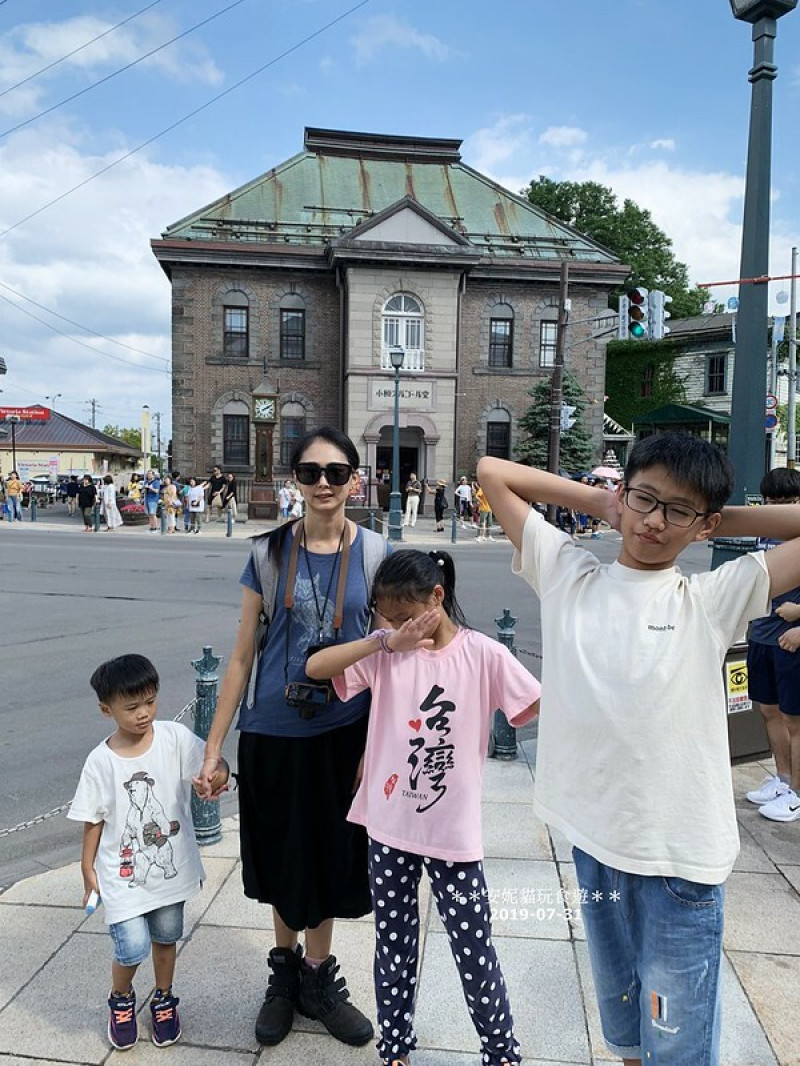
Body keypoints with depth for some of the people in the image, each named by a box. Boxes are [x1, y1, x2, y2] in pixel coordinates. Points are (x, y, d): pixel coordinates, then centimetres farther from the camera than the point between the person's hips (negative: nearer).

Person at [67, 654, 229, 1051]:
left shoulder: (174, 737, -13)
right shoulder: (100, 762, -12)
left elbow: (214, 762, -19)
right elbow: (93, 821, -2)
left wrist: (219, 773, -41)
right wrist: (88, 870, 1)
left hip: (171, 866, 2)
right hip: (122, 874, -1)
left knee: (165, 937, 17)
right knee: (133, 948, -6)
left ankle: (163, 998, 45)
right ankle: (120, 999, 28)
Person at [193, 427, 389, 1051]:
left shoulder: (375, 554, -5)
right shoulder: (269, 552, -4)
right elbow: (243, 654, -1)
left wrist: (377, 743, -5)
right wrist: (214, 747, -1)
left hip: (344, 731, 0)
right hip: (274, 732, 0)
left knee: (329, 856, 15)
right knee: (283, 858, 16)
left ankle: (317, 976, 40)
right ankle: (285, 969, 43)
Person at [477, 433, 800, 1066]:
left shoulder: (712, 599, -6)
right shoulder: (568, 576, -1)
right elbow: (492, 472, 2)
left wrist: (722, 521, -4)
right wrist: (599, 501, 0)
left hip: (681, 853, -2)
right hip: (593, 835, 3)